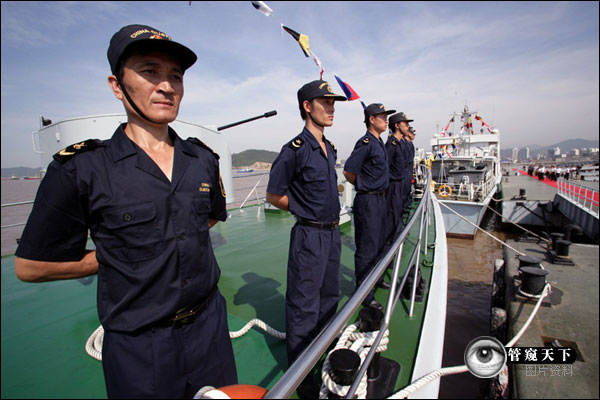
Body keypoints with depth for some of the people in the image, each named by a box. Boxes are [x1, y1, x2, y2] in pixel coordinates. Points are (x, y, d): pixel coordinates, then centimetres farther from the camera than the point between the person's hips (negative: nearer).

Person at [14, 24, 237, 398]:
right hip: (138, 348, -3)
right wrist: (121, 255, -5)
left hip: (209, 325, 4)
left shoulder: (204, 159, -2)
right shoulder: (81, 168, -13)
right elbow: (31, 266, -6)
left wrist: (176, 243, 3)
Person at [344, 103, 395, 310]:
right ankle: (364, 295, 10)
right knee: (367, 248, -2)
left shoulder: (379, 143, 14)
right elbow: (348, 171, -20)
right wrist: (363, 185, -4)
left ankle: (376, 278, 41)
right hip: (367, 201, -10)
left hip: (379, 199, 10)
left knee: (378, 244, 22)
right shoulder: (366, 143, -16)